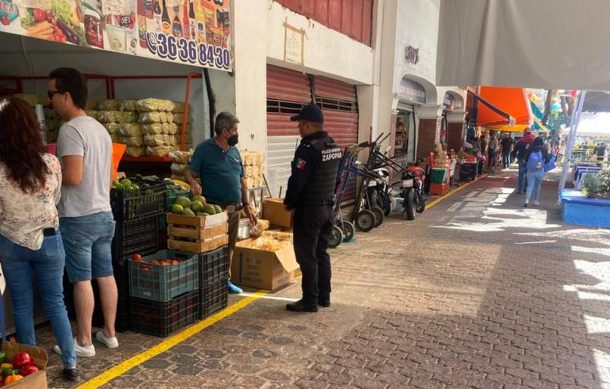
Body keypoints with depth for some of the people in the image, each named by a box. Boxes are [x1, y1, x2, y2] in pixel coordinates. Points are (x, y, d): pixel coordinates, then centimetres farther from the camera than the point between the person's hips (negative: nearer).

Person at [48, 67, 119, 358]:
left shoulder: (71, 129, -15)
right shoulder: (100, 128, 12)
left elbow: (73, 177, -23)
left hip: (78, 218, -8)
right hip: (104, 214, 8)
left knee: (81, 280, 1)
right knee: (106, 276, 13)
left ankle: (84, 342, 12)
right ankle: (109, 333, 23)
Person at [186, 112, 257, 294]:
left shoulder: (234, 151, 12)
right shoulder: (204, 149, -6)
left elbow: (242, 180, 15)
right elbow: (190, 172, -8)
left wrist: (247, 205, 12)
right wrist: (194, 182, -31)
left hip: (234, 208, 6)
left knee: (229, 246, 14)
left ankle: (226, 279, 28)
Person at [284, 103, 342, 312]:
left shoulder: (308, 148, -20)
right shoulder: (334, 146, 9)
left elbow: (297, 181, -20)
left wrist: (288, 202, -4)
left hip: (309, 210, -9)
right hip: (327, 207, 9)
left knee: (306, 256, 0)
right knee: (321, 253, 16)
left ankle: (310, 301, 6)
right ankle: (324, 297, 25)